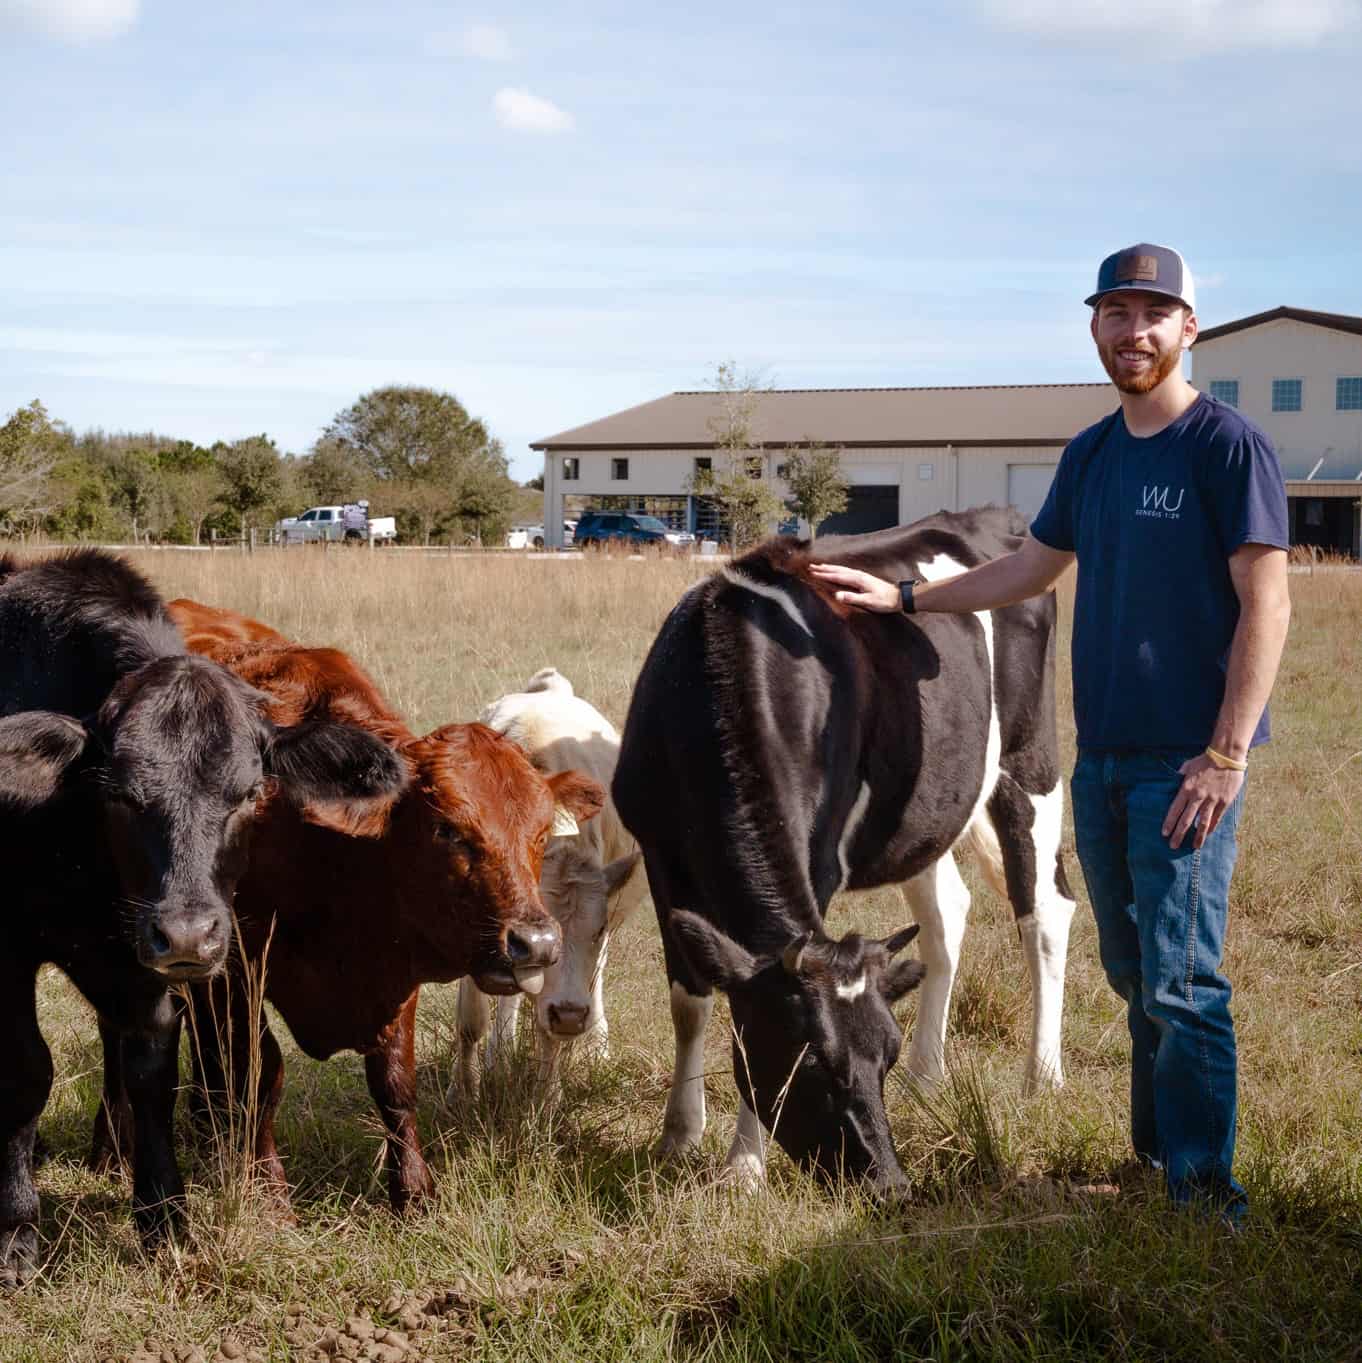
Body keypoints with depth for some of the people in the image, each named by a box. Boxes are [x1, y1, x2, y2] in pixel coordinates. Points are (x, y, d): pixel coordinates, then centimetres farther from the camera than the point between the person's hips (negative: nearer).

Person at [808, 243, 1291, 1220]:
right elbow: (1030, 571, 24)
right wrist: (901, 598, 21)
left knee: (1181, 981, -7)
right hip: (1101, 755, 7)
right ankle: (1156, 1153, 26)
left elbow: (1265, 605, -12)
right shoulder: (1091, 455, 13)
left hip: (1187, 763, -7)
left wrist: (1227, 753, -17)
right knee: (1132, 973, 14)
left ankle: (1205, 1191, 2)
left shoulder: (1230, 445, -8)